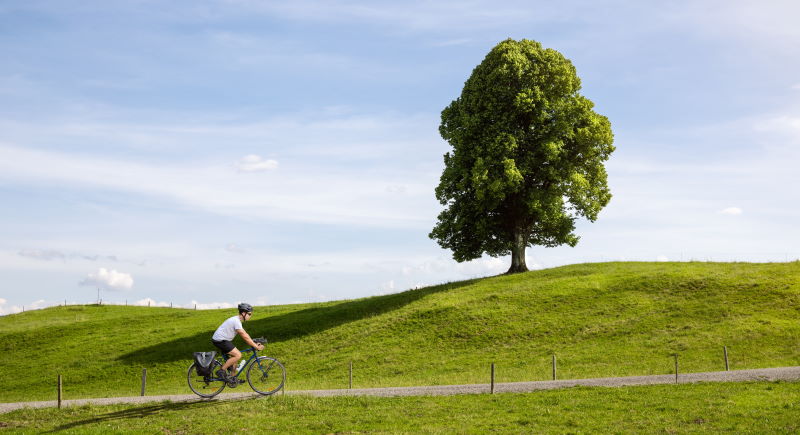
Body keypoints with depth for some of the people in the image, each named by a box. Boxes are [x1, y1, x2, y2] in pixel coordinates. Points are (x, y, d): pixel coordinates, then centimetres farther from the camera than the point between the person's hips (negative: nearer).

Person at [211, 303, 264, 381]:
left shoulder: (237, 320, 11)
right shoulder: (236, 321, -21)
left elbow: (245, 334, 16)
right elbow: (245, 337, -22)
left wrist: (254, 343, 9)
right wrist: (257, 347, -18)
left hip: (223, 340, 10)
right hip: (220, 340, -10)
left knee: (235, 356, 14)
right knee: (238, 355, -16)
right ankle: (221, 371, -10)